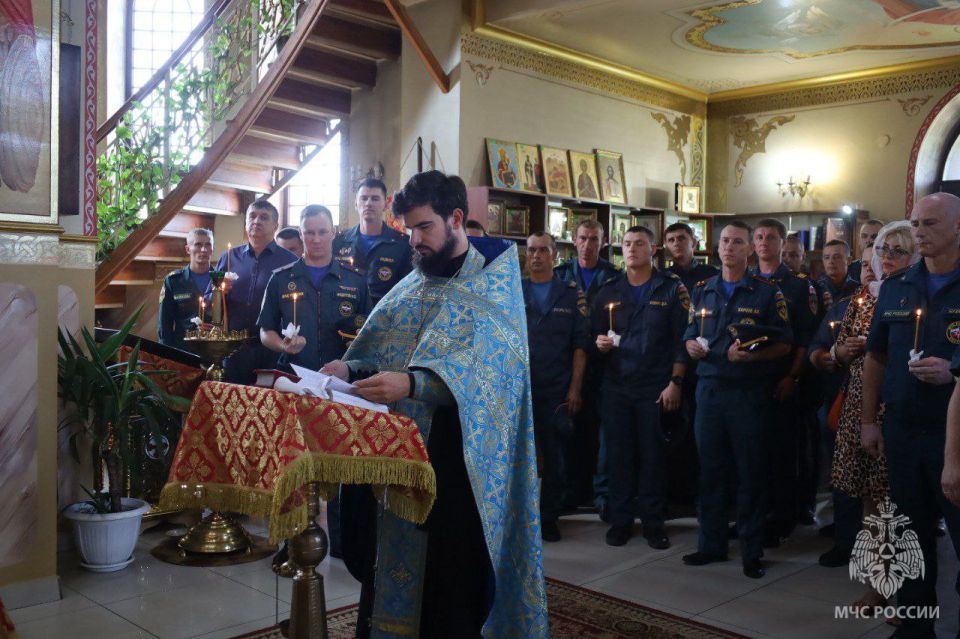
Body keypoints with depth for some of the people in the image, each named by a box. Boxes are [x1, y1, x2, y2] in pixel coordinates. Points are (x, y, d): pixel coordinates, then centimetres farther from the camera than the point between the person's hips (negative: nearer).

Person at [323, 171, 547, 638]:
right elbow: (385, 354, 14)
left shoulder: (494, 284, -4)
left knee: (451, 573, 0)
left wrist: (412, 384, -32)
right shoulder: (411, 287, 14)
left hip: (456, 456, -5)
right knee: (392, 555, 7)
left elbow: (485, 361, -19)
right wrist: (350, 369, -7)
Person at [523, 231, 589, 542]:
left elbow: (581, 344, 3)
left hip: (557, 390, 0)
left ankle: (549, 517, 18)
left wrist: (575, 388, -4)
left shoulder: (571, 295, 7)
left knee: (554, 457, 6)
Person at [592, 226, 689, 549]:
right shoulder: (609, 291, 11)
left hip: (656, 386, -3)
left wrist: (675, 382, -9)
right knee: (618, 454, 6)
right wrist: (599, 343, -7)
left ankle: (653, 522, 16)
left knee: (652, 455, 3)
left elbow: (681, 338, -2)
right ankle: (620, 519, 18)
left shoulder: (672, 289, 1)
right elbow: (594, 334, 16)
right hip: (616, 386, 3)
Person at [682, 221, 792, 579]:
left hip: (749, 391, -4)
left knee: (751, 472, 2)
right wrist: (692, 346, -3)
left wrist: (752, 355, -19)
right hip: (709, 386, 4)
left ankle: (752, 552, 14)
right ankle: (711, 545, 21)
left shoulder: (767, 292, 0)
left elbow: (784, 345, -3)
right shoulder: (702, 291, 13)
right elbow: (691, 335, 19)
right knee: (710, 469, 9)